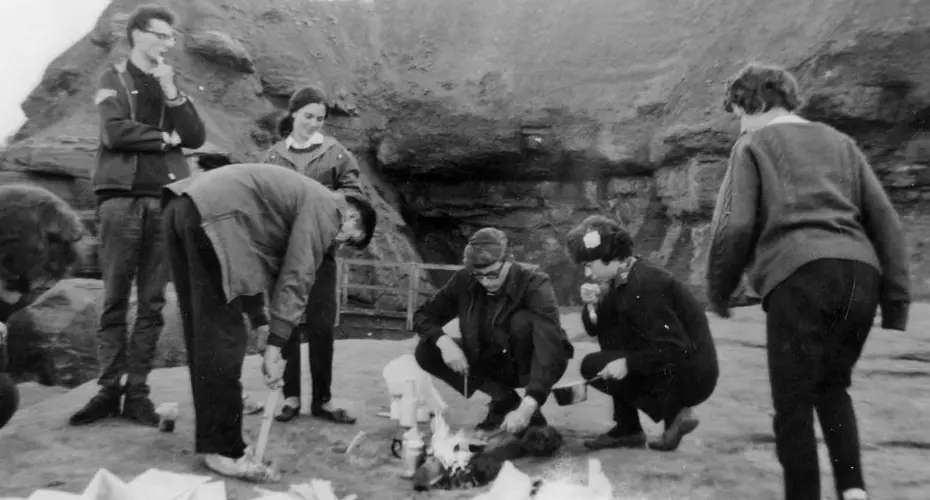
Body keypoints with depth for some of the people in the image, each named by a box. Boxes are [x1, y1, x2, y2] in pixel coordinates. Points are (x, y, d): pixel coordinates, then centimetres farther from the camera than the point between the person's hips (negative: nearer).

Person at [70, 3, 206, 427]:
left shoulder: (172, 84, 18)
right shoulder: (114, 78, 8)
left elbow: (196, 137, 5)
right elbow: (115, 132, -8)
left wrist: (171, 93, -4)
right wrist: (164, 137, 1)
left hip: (167, 198, 3)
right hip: (122, 196, -3)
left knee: (153, 303, 1)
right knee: (115, 300, -1)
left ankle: (138, 392, 6)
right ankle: (109, 389, 5)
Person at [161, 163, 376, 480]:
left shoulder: (303, 200, 28)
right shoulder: (324, 207, 0)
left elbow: (254, 257, 28)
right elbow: (296, 277, -8)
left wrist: (260, 321, 24)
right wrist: (276, 346, -9)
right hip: (211, 215, -10)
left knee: (202, 335, 12)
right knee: (223, 339, -6)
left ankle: (212, 437, 20)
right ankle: (223, 449, -1)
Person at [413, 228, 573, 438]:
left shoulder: (536, 285, -27)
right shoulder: (464, 281, -14)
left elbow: (550, 347, -39)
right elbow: (423, 316, -5)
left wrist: (528, 407, -50)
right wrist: (443, 341, -28)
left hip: (537, 365, -4)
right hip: (495, 362, 5)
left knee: (522, 321, -34)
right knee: (426, 353, -14)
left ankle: (532, 415, -17)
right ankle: (505, 400, -3)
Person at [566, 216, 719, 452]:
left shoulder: (644, 284, -22)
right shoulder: (624, 278, 6)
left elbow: (675, 349, -26)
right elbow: (595, 328, 12)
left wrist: (627, 363, -24)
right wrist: (593, 305, -7)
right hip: (670, 365, 9)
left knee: (593, 367, -10)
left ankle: (673, 411, -1)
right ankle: (627, 428, 12)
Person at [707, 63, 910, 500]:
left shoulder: (753, 145, 9)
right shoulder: (840, 141, 24)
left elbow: (734, 227, -3)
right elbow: (885, 219, 16)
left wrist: (718, 292, 9)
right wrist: (896, 297, 15)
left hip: (798, 276, -5)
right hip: (861, 272, 6)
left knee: (793, 402, 6)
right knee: (832, 387, 22)